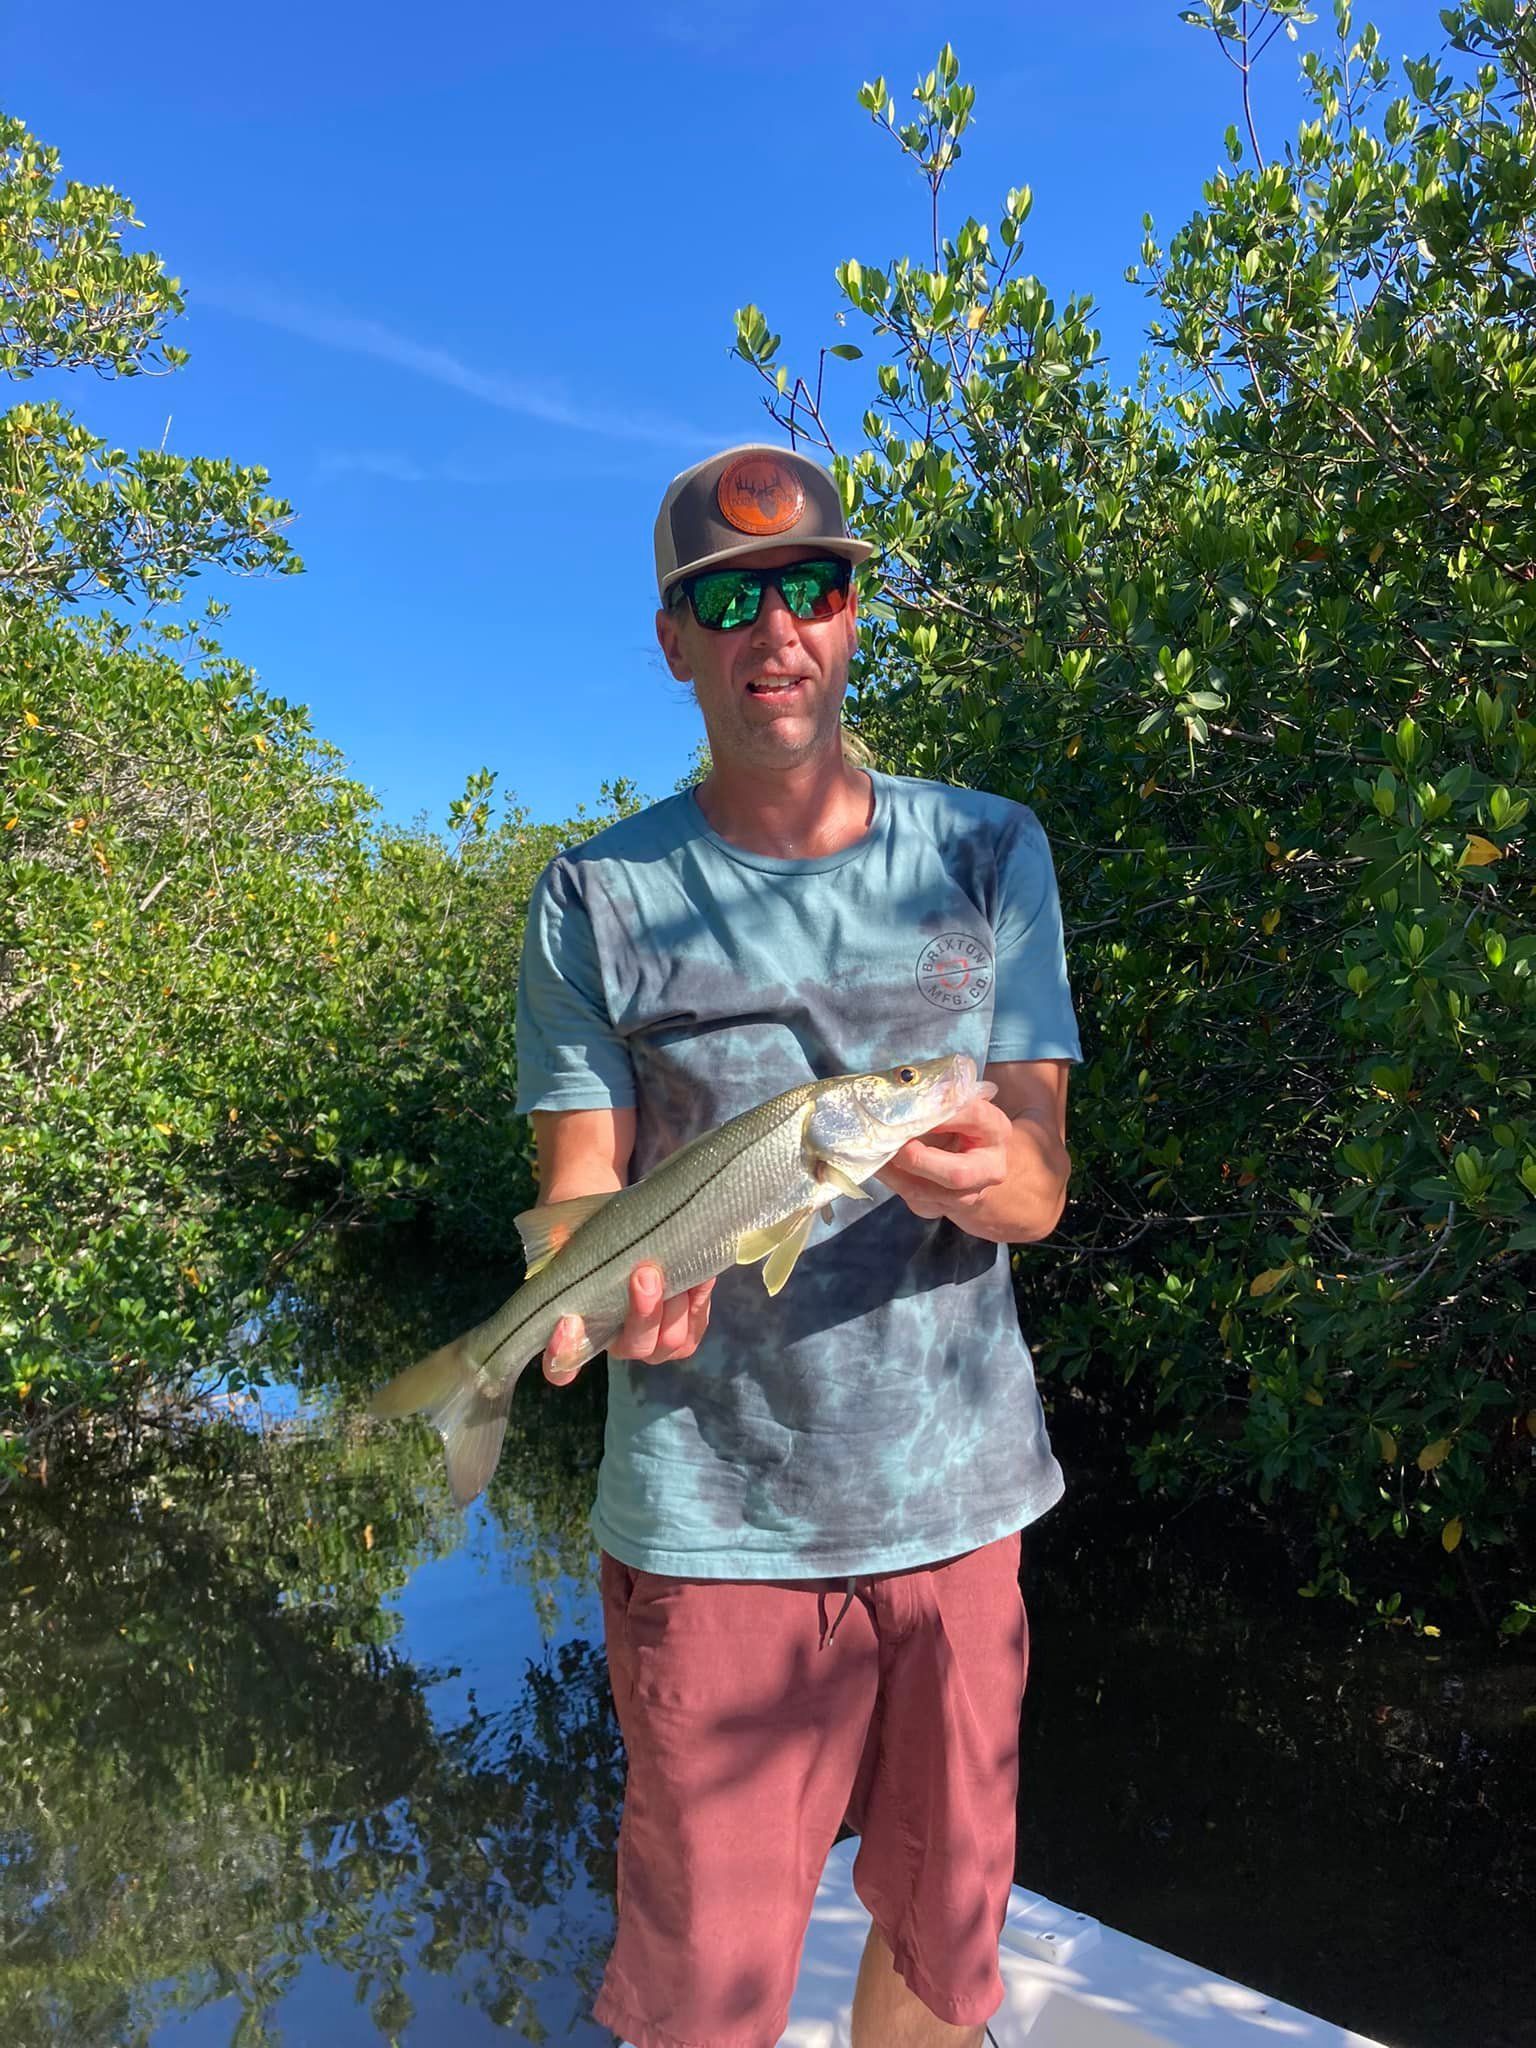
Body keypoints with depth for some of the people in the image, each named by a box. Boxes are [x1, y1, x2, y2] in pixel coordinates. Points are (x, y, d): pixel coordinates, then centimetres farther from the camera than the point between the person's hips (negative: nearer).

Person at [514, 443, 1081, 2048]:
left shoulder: (987, 856, 3)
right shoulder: (599, 902, -2)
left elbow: (1042, 1181, -2)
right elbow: (579, 1193, -5)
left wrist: (976, 1177, -26)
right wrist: (616, 1286, -28)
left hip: (955, 1495, 3)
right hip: (712, 1521, -2)